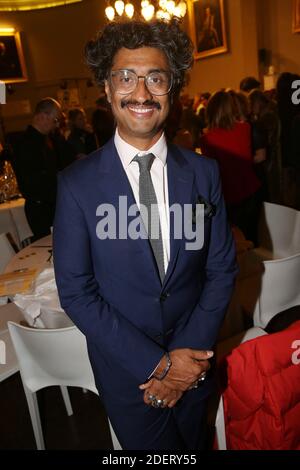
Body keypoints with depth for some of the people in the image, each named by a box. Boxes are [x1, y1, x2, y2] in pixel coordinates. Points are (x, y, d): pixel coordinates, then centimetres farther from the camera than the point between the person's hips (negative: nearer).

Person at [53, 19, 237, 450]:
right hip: (126, 370, -2)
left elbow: (221, 270, -4)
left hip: (193, 363, 3)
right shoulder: (77, 184, -15)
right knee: (149, 448, 22)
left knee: (191, 445, 27)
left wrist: (190, 354, -12)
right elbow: (75, 292, -14)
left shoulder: (203, 173, -8)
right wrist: (158, 363, -16)